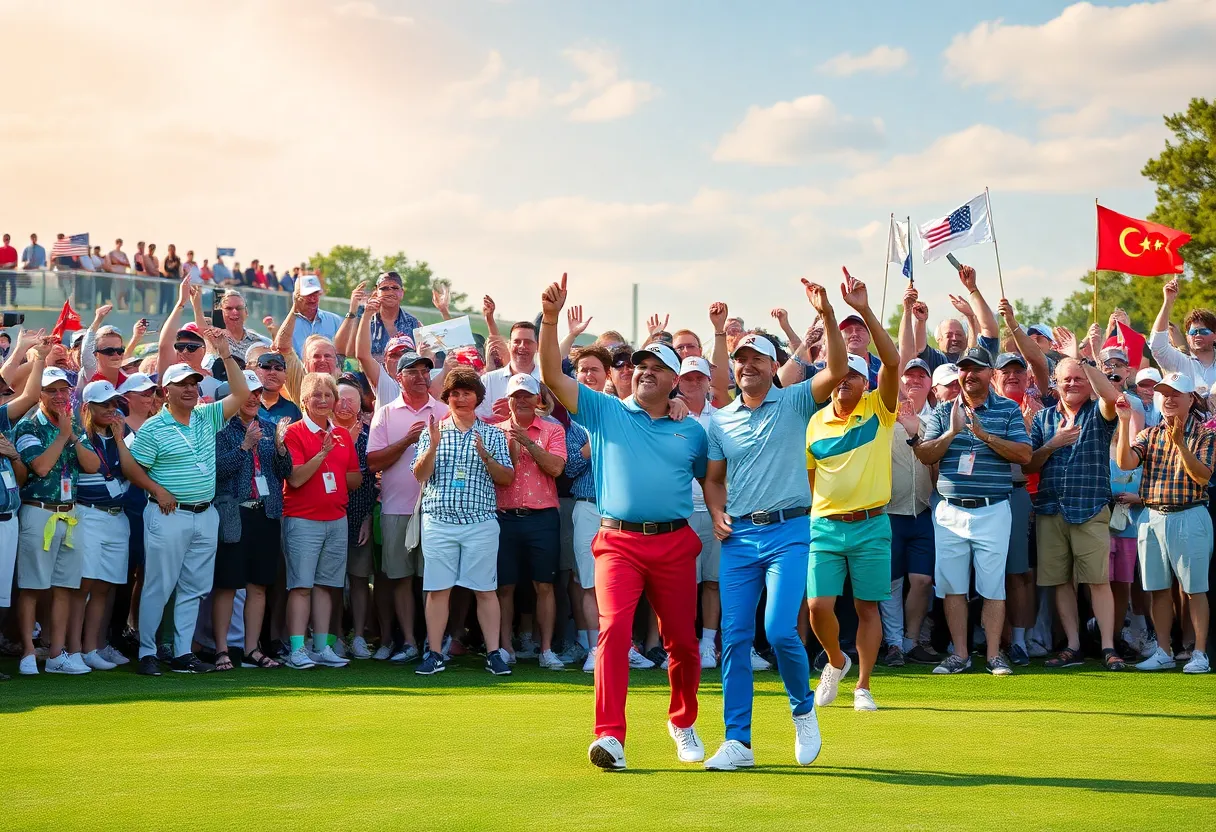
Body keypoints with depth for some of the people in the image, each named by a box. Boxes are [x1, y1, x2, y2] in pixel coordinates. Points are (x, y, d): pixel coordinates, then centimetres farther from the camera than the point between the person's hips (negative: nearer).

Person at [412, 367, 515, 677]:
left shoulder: (492, 434, 9)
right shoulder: (433, 431, 10)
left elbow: (507, 478, 4)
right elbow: (420, 474, 1)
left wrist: (485, 456, -13)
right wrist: (433, 445, -14)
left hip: (481, 521, 0)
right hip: (439, 520, 1)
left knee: (485, 590, 1)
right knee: (437, 589, 1)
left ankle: (494, 653, 4)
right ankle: (434, 654, 6)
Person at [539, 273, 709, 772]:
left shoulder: (691, 432, 14)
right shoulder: (605, 412, 8)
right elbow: (552, 376, -2)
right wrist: (550, 320, -13)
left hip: (675, 543, 2)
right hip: (619, 541, -2)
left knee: (682, 642, 7)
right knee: (614, 629, -20)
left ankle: (683, 723, 32)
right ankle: (609, 736, -24)